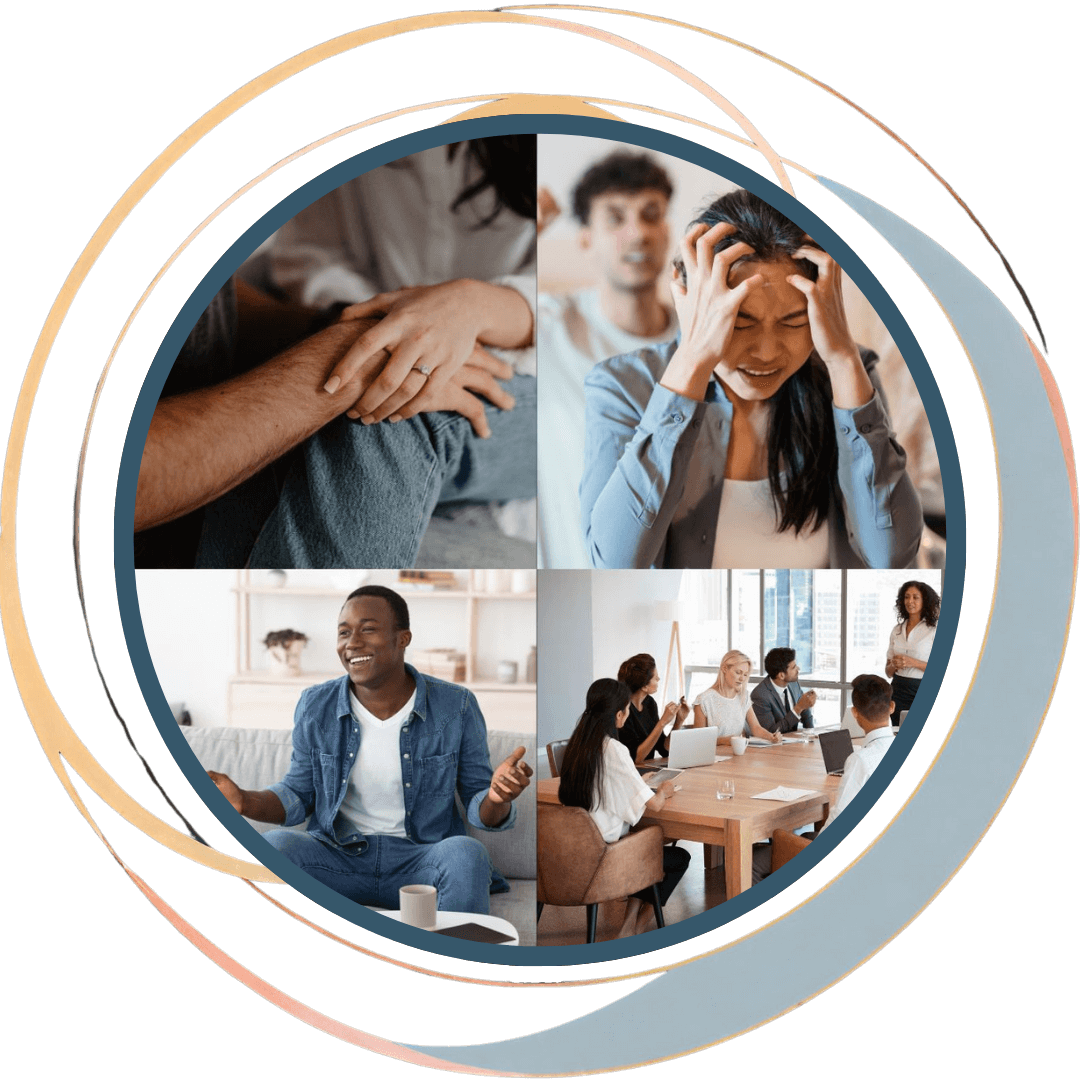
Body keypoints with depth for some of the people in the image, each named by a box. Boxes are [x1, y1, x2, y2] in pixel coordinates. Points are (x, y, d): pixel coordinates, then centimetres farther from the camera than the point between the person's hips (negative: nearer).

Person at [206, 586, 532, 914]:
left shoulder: (456, 708, -5)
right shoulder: (315, 707, 1)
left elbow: (477, 807, 1)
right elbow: (299, 795, 11)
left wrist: (497, 799, -24)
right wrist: (245, 802, -9)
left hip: (422, 858, -1)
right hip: (338, 856, 2)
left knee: (466, 854, -34)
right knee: (273, 845, -28)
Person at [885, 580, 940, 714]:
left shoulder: (935, 630, -2)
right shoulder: (897, 630, 13)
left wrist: (913, 663, -17)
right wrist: (894, 665, -7)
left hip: (922, 692, -4)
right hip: (898, 691, 4)